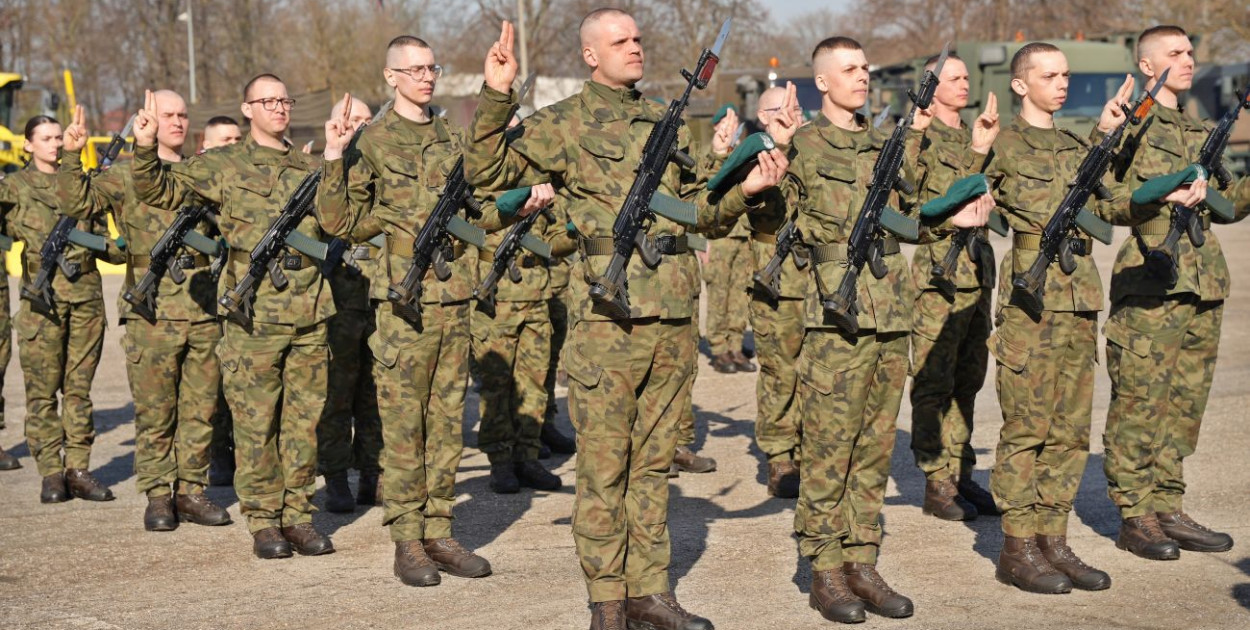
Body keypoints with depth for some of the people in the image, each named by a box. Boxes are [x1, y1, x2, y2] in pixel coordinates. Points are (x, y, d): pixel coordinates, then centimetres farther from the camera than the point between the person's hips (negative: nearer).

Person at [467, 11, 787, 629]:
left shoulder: (663, 120, 17)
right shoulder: (564, 123, 1)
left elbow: (693, 207, 23)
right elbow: (487, 171, -6)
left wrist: (744, 190, 8)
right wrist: (495, 95, -16)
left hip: (673, 314, 6)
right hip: (608, 316, -5)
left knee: (654, 461, 11)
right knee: (603, 466, 0)